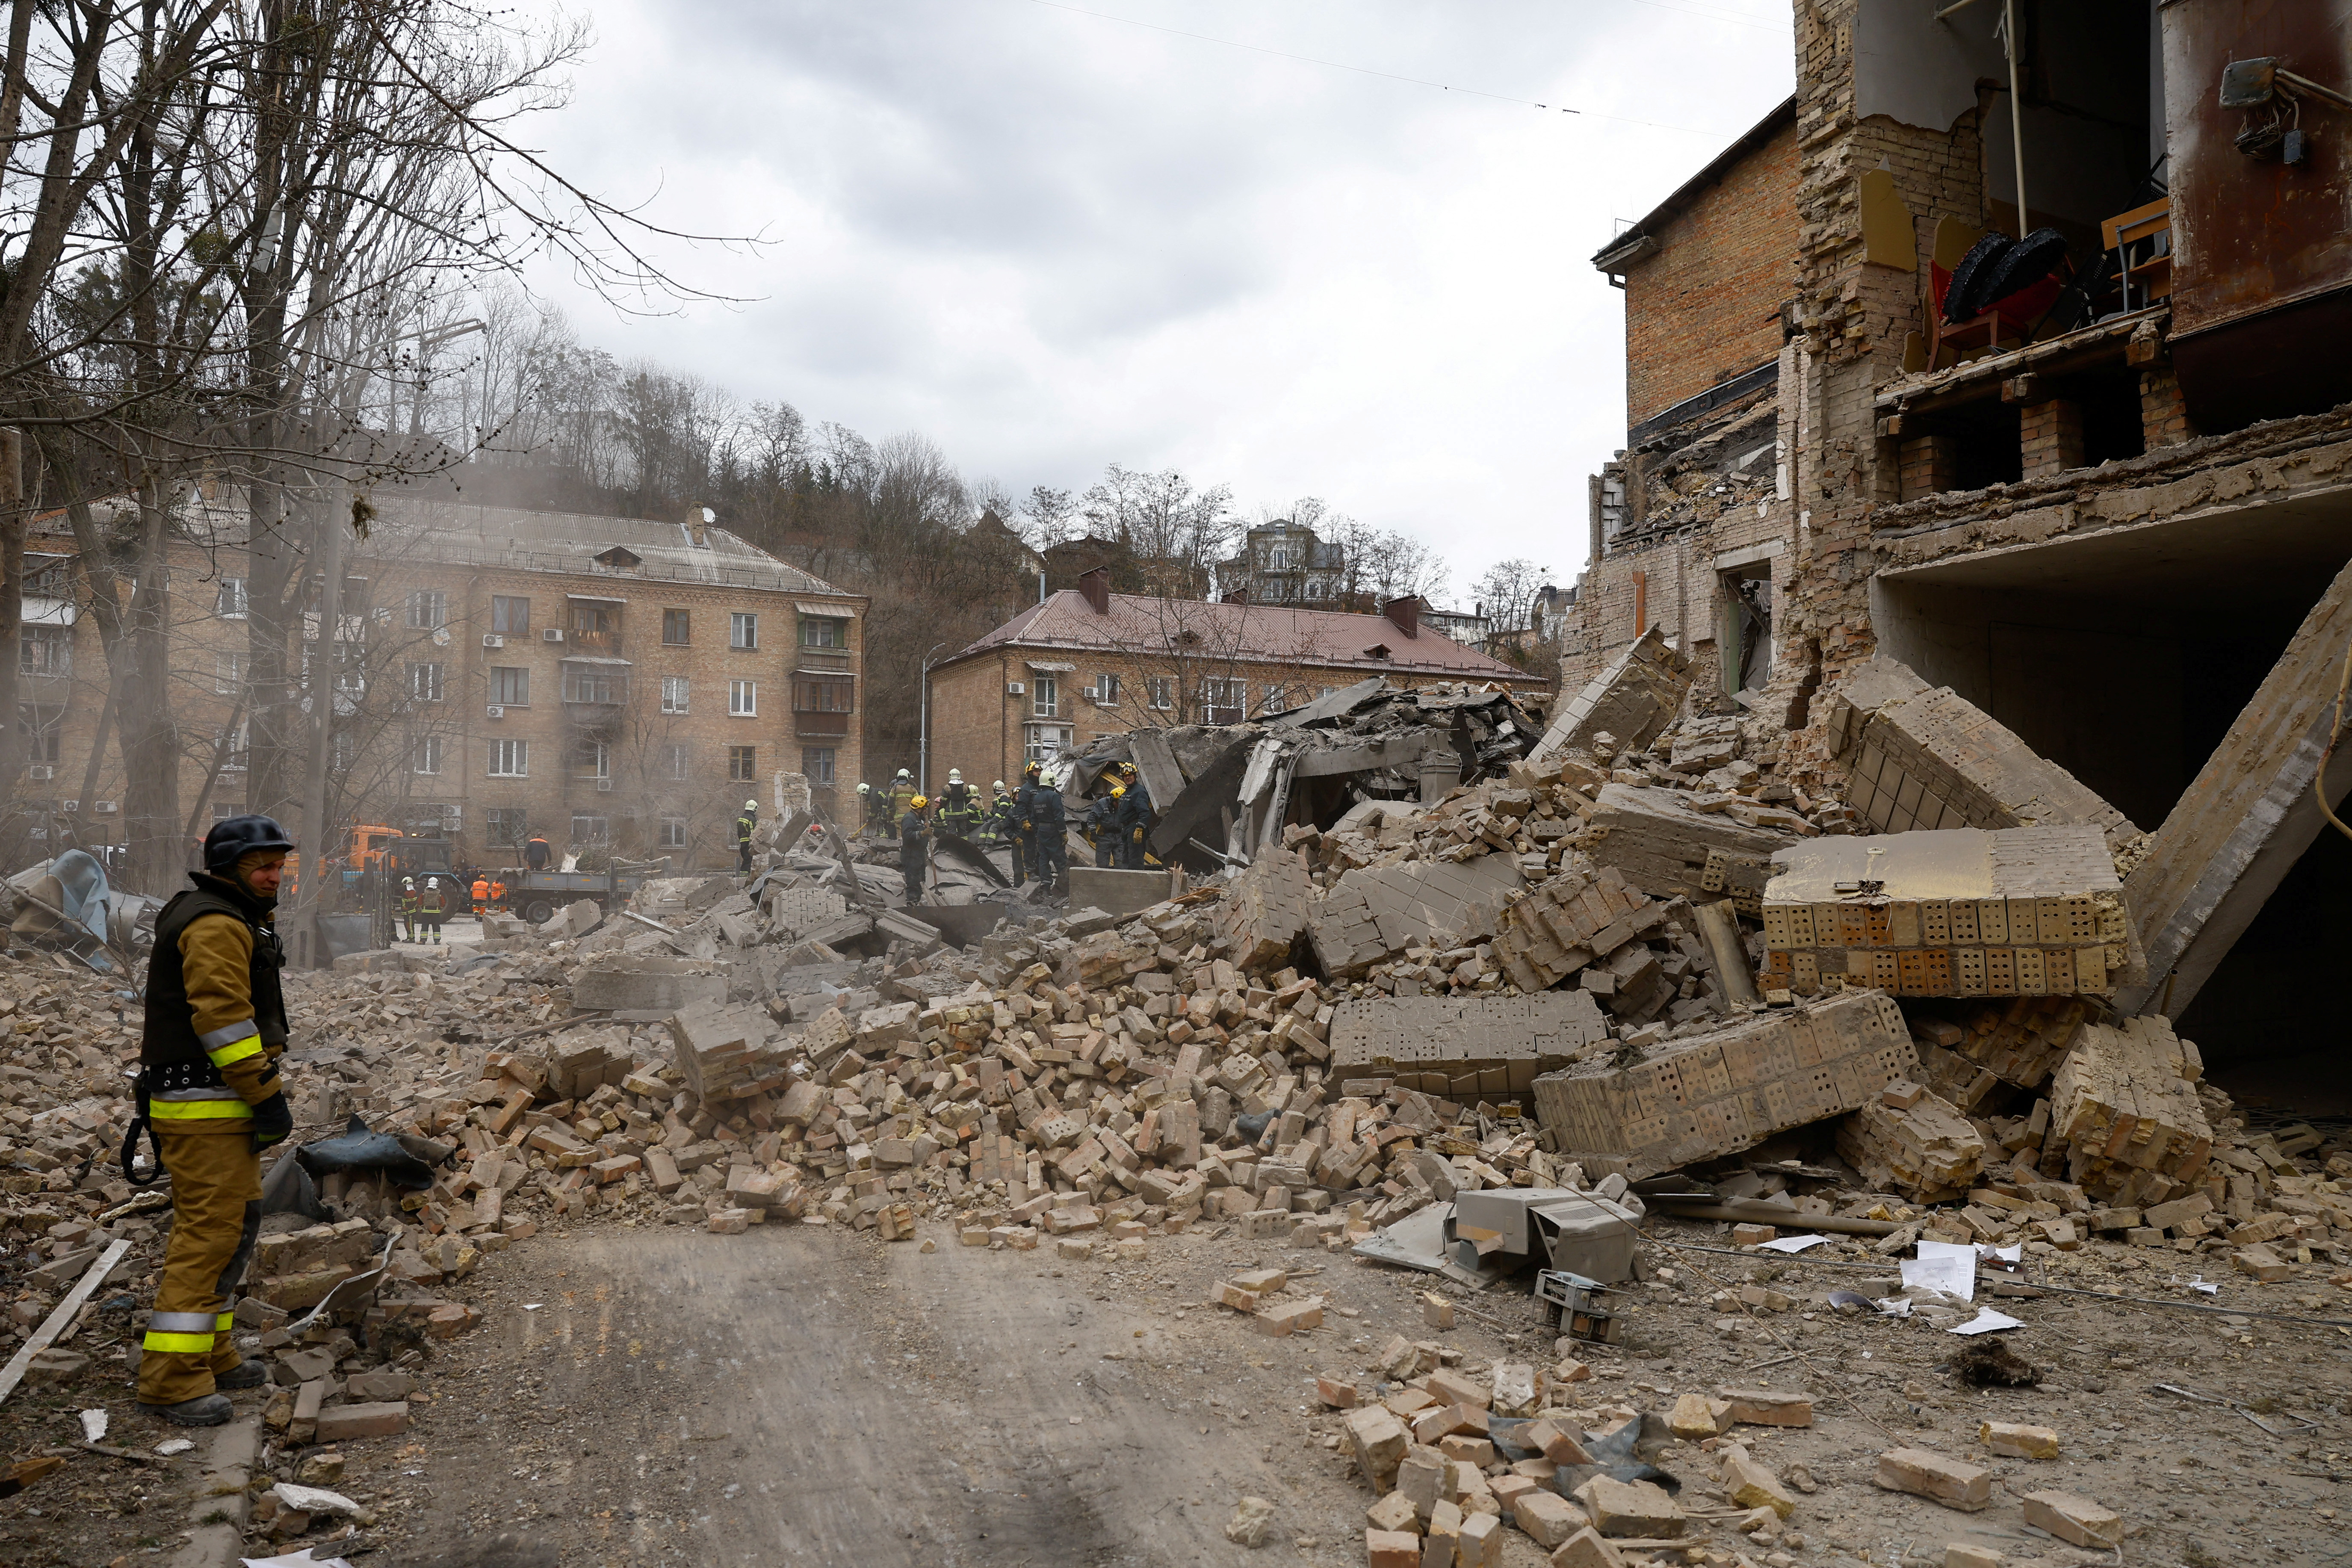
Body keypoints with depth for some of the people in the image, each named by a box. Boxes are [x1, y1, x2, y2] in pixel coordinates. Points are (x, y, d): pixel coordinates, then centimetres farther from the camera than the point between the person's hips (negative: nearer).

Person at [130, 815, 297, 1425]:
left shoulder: (211, 917, 20)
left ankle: (211, 1357, 26)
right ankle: (171, 1380, -6)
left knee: (234, 1223, 17)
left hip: (216, 1105, 11)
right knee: (210, 1230, -10)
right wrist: (269, 1097, -21)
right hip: (209, 1108, -11)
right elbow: (223, 1018, -23)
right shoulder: (217, 923, -15)